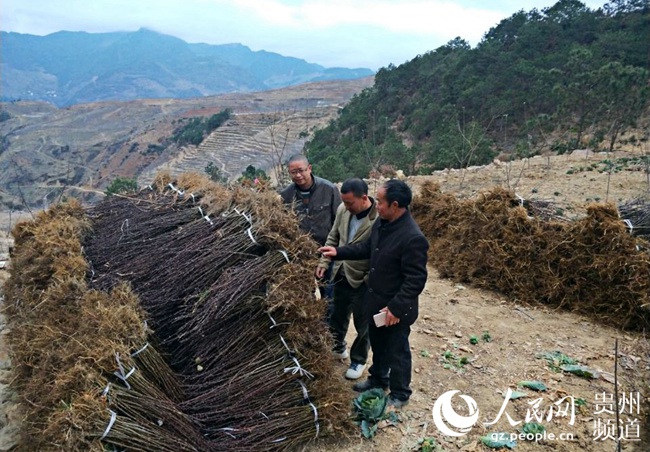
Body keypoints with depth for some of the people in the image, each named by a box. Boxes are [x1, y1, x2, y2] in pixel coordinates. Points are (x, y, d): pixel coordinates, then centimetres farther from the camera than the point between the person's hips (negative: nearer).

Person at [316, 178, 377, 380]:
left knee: (362, 323, 15)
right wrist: (324, 262, 3)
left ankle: (358, 360, 37)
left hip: (363, 281, -5)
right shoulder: (343, 210, -7)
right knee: (337, 316, 24)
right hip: (341, 275, 6)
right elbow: (333, 237, 8)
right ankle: (338, 347, 50)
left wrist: (370, 281, -18)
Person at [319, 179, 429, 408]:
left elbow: (416, 280, -26)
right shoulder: (381, 223, -4)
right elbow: (367, 248, 13)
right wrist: (338, 252, 5)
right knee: (377, 344, 27)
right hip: (375, 300, 8)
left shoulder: (413, 238, -30)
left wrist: (396, 308, -24)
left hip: (396, 308, -8)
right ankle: (378, 378, 50)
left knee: (397, 351, 13)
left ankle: (400, 394, 34)